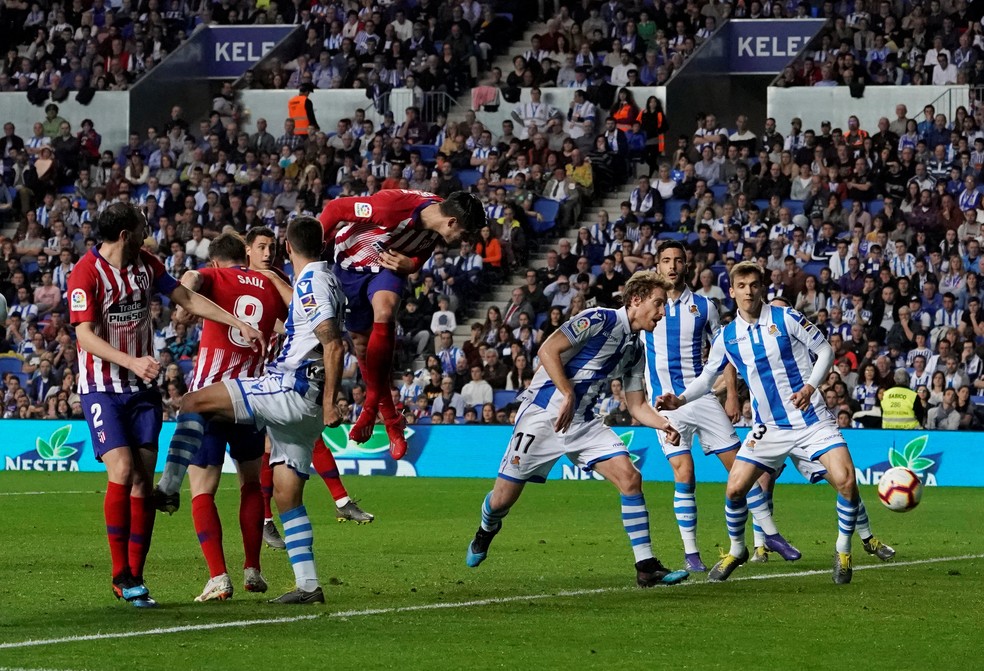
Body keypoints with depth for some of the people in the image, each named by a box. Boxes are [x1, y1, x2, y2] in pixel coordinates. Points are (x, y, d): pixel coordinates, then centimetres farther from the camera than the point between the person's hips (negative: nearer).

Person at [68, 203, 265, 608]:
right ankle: (121, 575, -8)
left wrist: (241, 325, 14)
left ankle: (135, 578, 4)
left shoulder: (146, 265, 6)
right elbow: (85, 336, -19)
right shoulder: (86, 273, -14)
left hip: (142, 387, 6)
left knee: (143, 480, -1)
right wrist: (131, 362, -30)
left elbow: (188, 300, 16)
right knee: (122, 471, -18)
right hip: (102, 388, -6)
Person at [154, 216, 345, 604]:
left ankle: (168, 488, -12)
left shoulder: (310, 282, -10)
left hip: (291, 389, -10)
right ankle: (308, 585, 5)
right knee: (287, 495, 9)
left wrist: (329, 402, -21)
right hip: (301, 403, 10)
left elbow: (334, 345, -19)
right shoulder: (326, 281, 20)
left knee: (194, 403, -8)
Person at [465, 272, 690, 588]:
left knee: (630, 478, -12)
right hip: (543, 415, -7)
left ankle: (646, 567, -12)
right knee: (503, 499, 0)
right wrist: (568, 395, -24)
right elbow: (549, 350, -20)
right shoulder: (599, 320, -14)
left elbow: (637, 406, 15)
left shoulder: (635, 351, 11)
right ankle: (486, 531, 37)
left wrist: (665, 424, -5)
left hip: (584, 422, 7)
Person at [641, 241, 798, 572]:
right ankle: (690, 553, -3)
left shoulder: (703, 306, 6)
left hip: (702, 395, 2)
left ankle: (769, 534, 12)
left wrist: (732, 393, 4)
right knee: (684, 473, -11)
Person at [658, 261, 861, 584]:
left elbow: (825, 350, -1)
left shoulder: (786, 318, -7)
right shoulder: (726, 337, 2)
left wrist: (810, 387, -16)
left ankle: (843, 552, 2)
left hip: (811, 418, -3)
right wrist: (680, 400, -6)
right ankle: (736, 550, 23)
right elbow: (707, 376, 12)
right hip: (769, 429, 3)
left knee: (845, 480, -19)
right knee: (734, 488, -4)